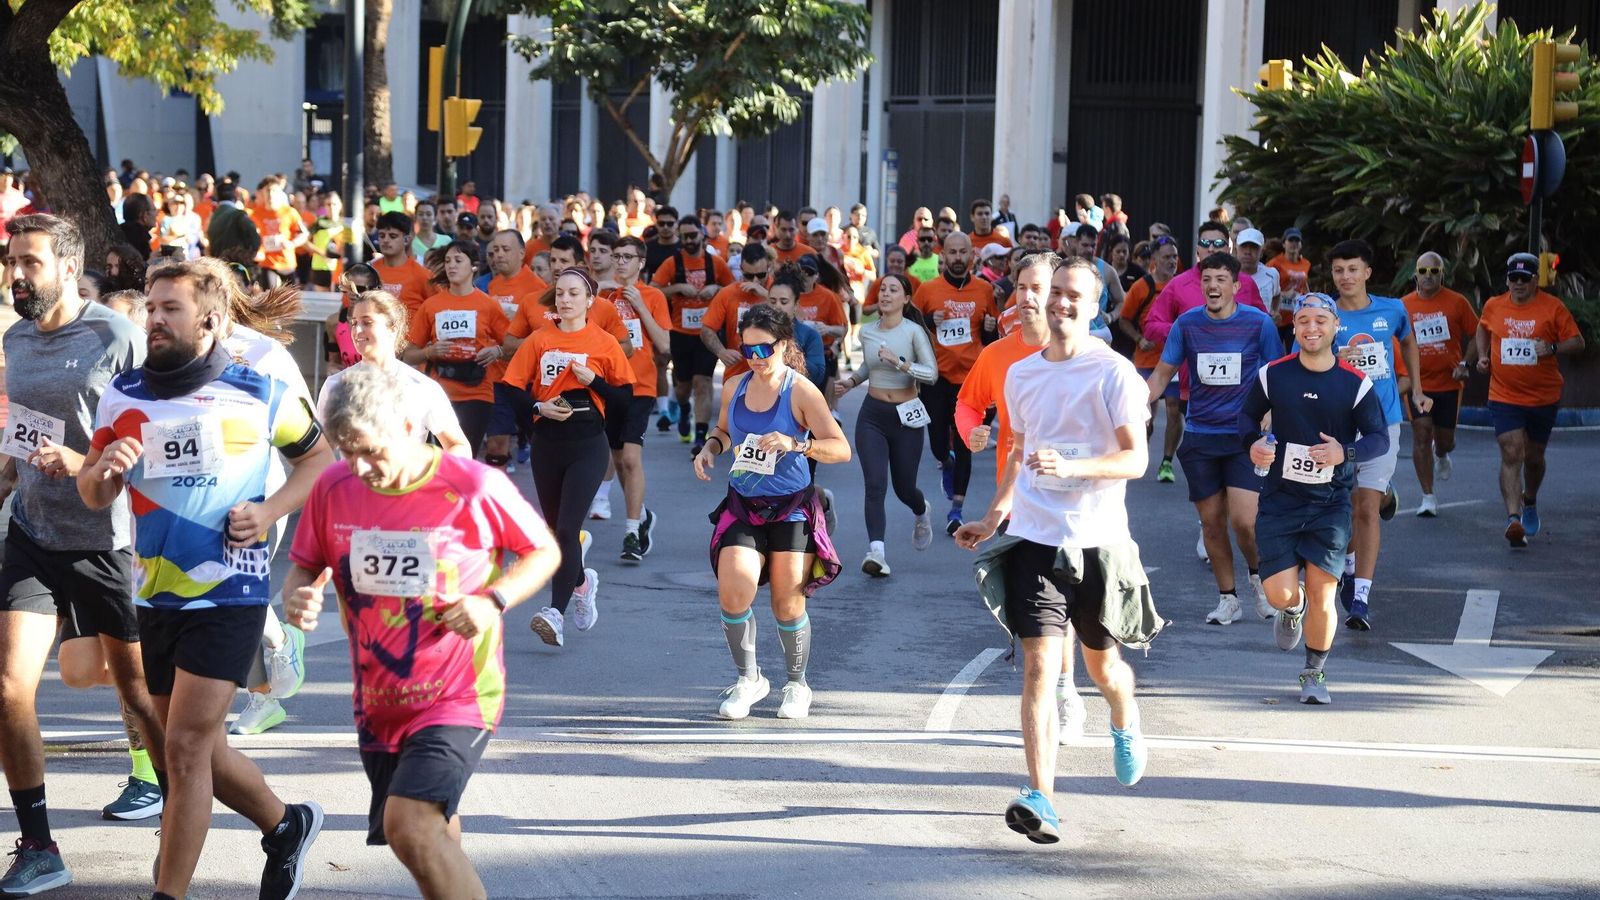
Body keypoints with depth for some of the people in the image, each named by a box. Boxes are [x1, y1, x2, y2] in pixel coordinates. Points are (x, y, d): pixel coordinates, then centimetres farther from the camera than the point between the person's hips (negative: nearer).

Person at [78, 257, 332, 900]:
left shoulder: (258, 393, -7)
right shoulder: (124, 394, 3)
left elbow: (318, 455, 7)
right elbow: (93, 496, 9)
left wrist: (270, 512, -9)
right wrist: (104, 468, -15)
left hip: (230, 593, -5)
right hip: (155, 593, 5)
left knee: (186, 745, -11)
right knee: (195, 745, 15)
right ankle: (285, 826, 39)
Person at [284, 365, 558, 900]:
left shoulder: (475, 489, -14)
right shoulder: (334, 489, -4)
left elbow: (544, 552, 0)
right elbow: (305, 568, 10)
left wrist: (493, 602, -17)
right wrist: (297, 597, -13)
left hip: (458, 696, -5)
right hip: (378, 700, 5)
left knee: (409, 826, -24)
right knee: (432, 837, 17)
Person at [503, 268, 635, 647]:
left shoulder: (605, 344, 0)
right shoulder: (539, 341, 5)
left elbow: (625, 397, 3)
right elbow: (512, 390, 3)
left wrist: (593, 380, -12)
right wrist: (540, 407, -14)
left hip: (588, 445, -3)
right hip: (547, 444, 3)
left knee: (567, 530, -16)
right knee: (556, 529, 13)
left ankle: (556, 613, -21)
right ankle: (581, 582, 43)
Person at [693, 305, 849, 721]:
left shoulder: (801, 392, -9)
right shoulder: (735, 388, 5)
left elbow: (841, 449, -13)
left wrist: (795, 444, -28)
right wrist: (711, 448, 3)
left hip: (792, 509, -3)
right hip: (742, 506, 3)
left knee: (788, 604, 0)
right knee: (733, 591, -15)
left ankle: (796, 685, 24)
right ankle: (748, 678, 6)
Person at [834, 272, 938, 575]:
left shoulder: (914, 332, -9)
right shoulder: (867, 332, 4)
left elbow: (932, 373, -18)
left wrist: (898, 362, -29)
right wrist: (850, 381, 8)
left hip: (906, 417, -2)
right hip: (872, 416, 2)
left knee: (904, 487, 11)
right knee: (875, 483, -15)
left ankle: (922, 512, 48)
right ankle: (876, 551, -23)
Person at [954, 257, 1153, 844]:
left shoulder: (1113, 373, -6)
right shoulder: (1021, 373, 10)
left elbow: (1136, 459, -12)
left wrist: (1072, 466, -26)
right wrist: (993, 518, 22)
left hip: (1097, 541, -2)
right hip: (1033, 537, 2)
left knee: (1101, 664, 14)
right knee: (1040, 664, -11)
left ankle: (1126, 729, 50)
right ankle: (1040, 801, -17)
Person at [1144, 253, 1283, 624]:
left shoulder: (1259, 323, -4)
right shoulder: (1187, 324, 1)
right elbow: (1163, 373, 8)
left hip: (1244, 436, -2)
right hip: (1200, 437, 2)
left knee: (1243, 520, -14)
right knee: (1212, 522, 5)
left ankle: (1258, 574, 16)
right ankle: (1228, 598, 19)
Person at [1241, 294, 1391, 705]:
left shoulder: (1356, 384, -5)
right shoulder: (1272, 375, -2)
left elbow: (1380, 438, -2)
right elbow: (1248, 416, 12)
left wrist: (1346, 452, -22)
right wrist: (1253, 443, -10)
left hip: (1331, 504, -1)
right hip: (1280, 498, 1)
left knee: (1321, 596, -3)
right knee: (1280, 593, -8)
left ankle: (1314, 674, 20)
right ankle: (1292, 610, 32)